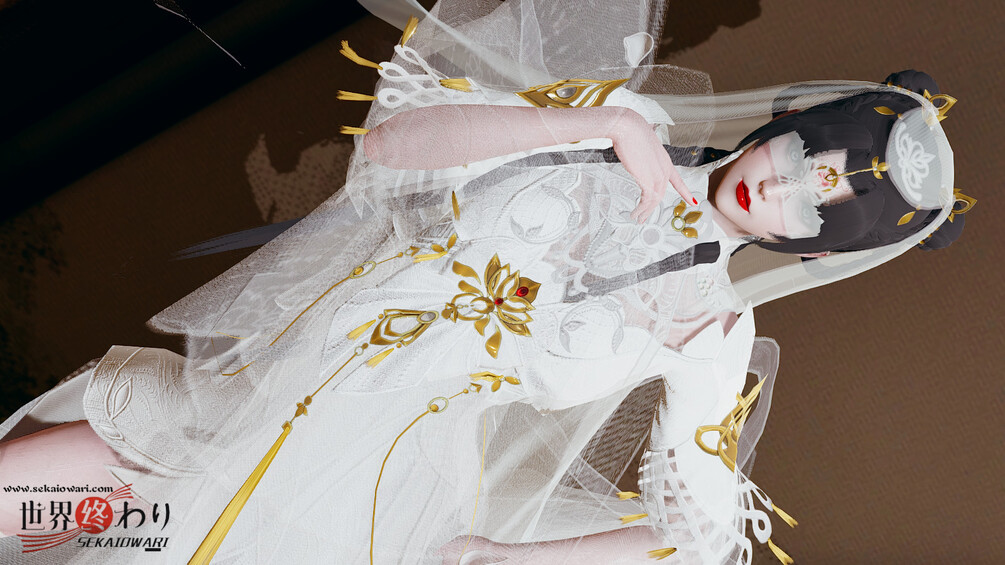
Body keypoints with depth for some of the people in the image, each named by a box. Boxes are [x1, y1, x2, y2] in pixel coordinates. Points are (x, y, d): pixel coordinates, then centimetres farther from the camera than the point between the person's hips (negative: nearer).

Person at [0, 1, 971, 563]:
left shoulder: (713, 331, -7)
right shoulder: (618, 111, -5)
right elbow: (392, 141, -10)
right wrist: (600, 121, -21)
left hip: (394, 444, -1)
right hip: (320, 329, 1)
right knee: (121, 445, 7)